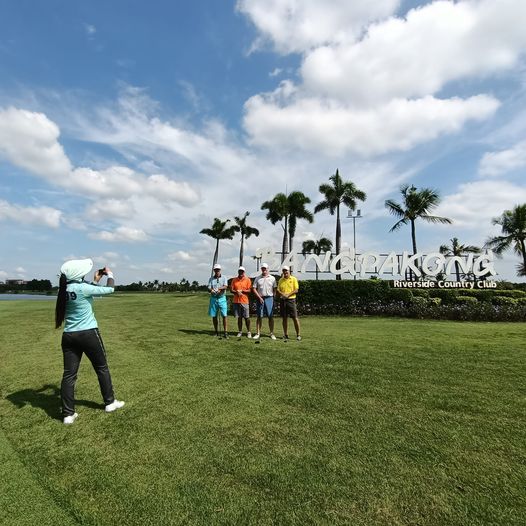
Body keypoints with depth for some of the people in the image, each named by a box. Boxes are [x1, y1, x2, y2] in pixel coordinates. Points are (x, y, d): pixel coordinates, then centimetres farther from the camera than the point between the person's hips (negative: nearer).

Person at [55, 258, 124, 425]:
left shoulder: (65, 289, 3)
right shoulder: (83, 288, -18)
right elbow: (109, 289, -9)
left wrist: (95, 280, 24)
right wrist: (110, 275, 8)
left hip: (69, 336, 6)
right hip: (88, 334, -6)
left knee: (69, 374, 8)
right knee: (102, 368, 11)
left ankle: (68, 414, 12)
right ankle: (110, 403, 24)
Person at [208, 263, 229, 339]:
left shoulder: (224, 278, 4)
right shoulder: (211, 279, 9)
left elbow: (225, 286, -11)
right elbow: (209, 288, 0)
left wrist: (219, 288, -30)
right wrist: (211, 290, -23)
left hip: (222, 298, -2)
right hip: (213, 298, 2)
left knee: (224, 315, -7)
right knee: (214, 316, 6)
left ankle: (225, 332, 1)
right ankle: (216, 332, 18)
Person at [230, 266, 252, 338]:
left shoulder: (247, 280, 2)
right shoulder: (234, 280, 9)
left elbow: (250, 290, -3)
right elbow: (231, 290, 6)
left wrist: (242, 291, -15)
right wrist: (237, 292, -13)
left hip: (244, 301, -2)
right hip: (236, 301, 3)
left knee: (246, 317, 0)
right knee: (239, 317, 9)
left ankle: (248, 332, 10)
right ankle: (240, 331, 18)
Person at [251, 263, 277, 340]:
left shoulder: (272, 278, 7)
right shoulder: (258, 278, 6)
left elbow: (274, 289, 8)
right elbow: (254, 289, 3)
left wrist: (273, 298, -2)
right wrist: (259, 298, -5)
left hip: (269, 298, 0)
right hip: (260, 298, 0)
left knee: (270, 316, 2)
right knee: (259, 316, 4)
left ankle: (272, 333, 9)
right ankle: (258, 333, 11)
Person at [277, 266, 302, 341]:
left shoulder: (293, 279, 1)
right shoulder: (281, 280, 12)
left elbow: (296, 290, -5)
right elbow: (278, 290, 8)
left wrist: (288, 294, -16)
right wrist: (282, 294, -12)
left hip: (291, 300, -3)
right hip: (282, 300, 3)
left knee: (295, 318, -3)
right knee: (284, 318, 7)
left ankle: (298, 335, 7)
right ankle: (286, 335, 16)